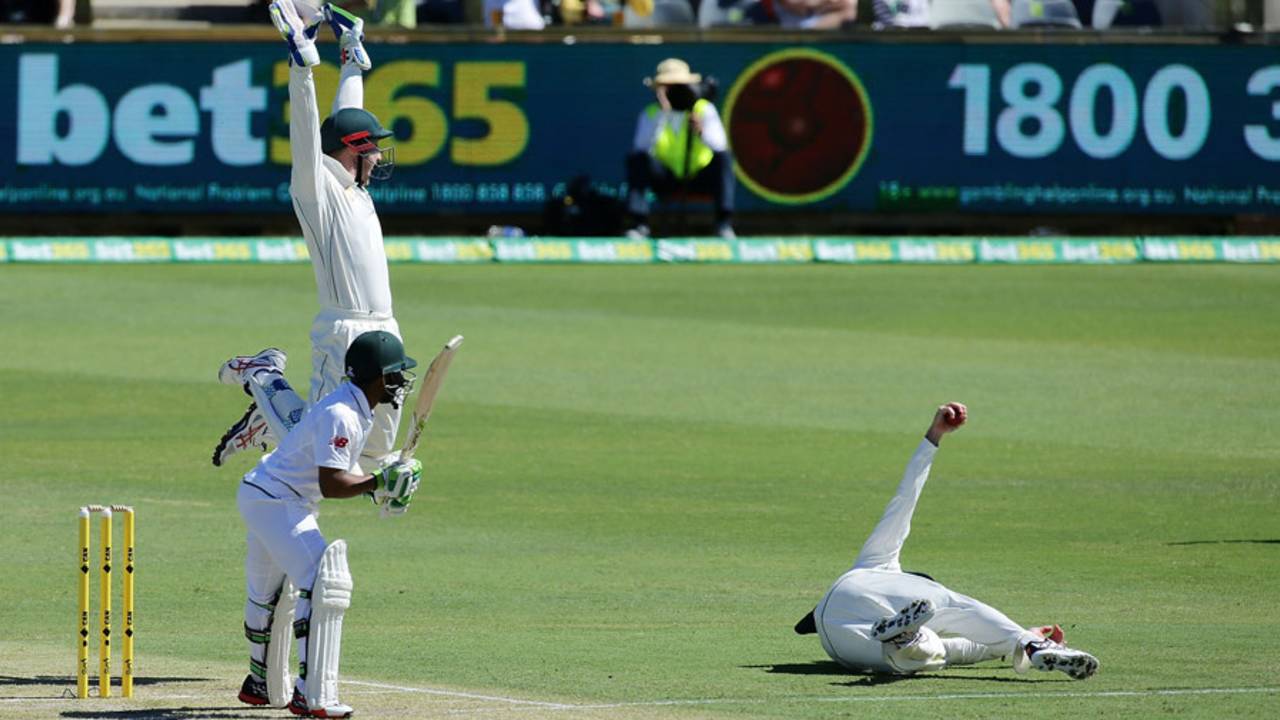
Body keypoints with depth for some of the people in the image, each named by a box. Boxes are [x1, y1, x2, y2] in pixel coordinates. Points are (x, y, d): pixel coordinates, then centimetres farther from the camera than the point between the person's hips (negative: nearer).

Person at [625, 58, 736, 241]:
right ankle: (639, 223, -28)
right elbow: (641, 148, -22)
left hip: (700, 178, 0)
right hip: (666, 180, 0)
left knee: (724, 156, -29)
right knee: (636, 158, -26)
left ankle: (724, 224, -31)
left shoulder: (705, 110, -4)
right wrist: (661, 114, -27)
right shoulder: (651, 114, -4)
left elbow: (720, 145, -18)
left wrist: (702, 132, -40)